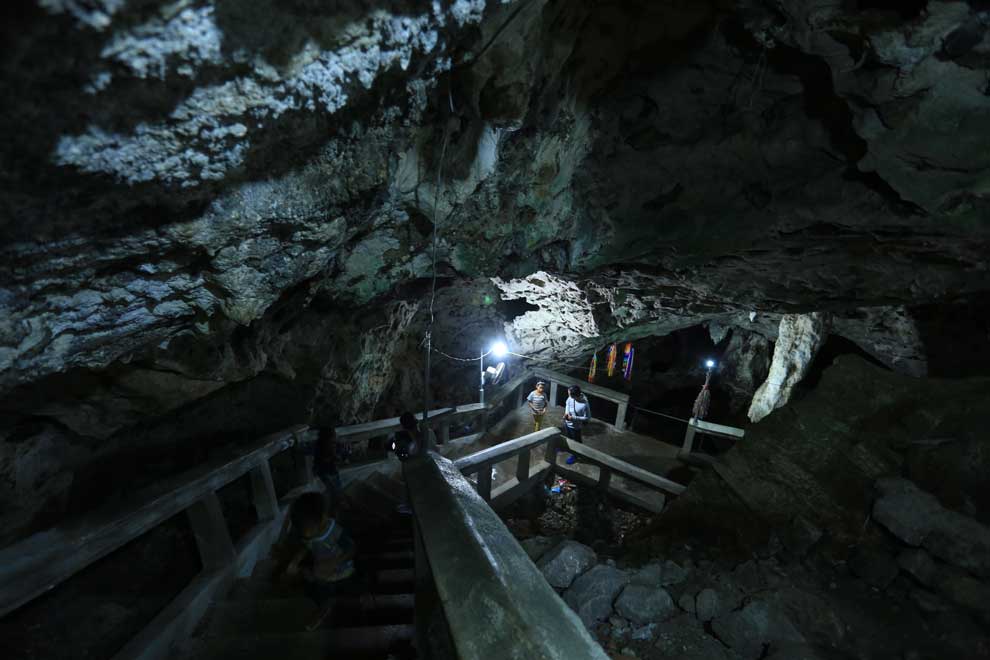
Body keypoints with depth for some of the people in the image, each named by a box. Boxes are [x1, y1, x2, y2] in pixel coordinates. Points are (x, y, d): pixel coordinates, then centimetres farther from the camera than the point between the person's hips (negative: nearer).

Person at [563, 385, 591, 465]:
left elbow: (587, 417, -24)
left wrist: (573, 418, -28)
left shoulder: (584, 405, -37)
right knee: (567, 436, 32)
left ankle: (574, 455, 45)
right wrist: (566, 413, -13)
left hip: (575, 426, -6)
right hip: (567, 422, 6)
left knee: (576, 441, 20)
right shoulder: (571, 397, -19)